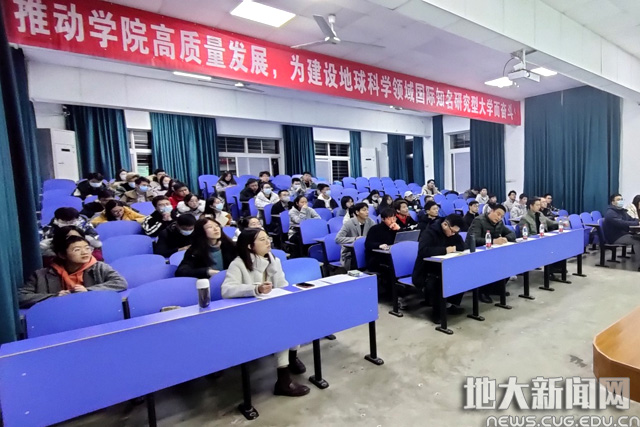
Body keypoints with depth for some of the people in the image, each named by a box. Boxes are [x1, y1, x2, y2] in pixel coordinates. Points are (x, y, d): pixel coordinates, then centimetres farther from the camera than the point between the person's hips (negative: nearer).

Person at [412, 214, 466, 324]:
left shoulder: (453, 233, 3)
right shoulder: (429, 232, -20)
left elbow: (462, 246, 2)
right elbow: (423, 251, -36)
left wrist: (454, 248, -19)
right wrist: (445, 250, -33)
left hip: (443, 270, 7)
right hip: (425, 273, -7)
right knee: (433, 283, -36)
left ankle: (451, 304, 3)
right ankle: (437, 309, -7)